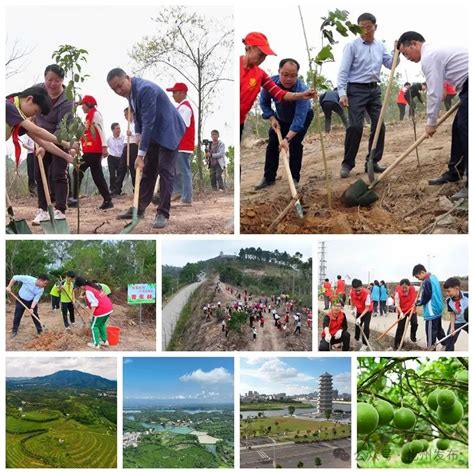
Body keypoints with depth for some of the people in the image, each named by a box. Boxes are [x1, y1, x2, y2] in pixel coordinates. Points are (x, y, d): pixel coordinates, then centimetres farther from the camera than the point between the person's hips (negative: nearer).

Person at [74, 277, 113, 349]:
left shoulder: (88, 291, -16)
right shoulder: (93, 286, 12)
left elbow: (94, 303, -21)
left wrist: (91, 315, -16)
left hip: (101, 311, -9)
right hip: (109, 308, 9)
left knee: (94, 326, 9)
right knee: (102, 325, 26)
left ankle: (96, 344, 15)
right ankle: (105, 341, 33)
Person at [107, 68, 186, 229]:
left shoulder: (145, 89, -29)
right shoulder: (130, 90, -1)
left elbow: (148, 122, -31)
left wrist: (140, 155, -29)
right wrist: (139, 134, 1)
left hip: (168, 131, -9)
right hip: (153, 132, 9)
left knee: (165, 170, -8)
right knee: (147, 170, 10)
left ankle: (163, 213, -4)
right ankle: (139, 208, 15)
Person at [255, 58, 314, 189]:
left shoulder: (301, 89, -41)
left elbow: (299, 117, -46)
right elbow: (264, 102, -9)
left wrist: (287, 138, -55)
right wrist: (272, 118, -22)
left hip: (303, 116, -4)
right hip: (281, 118, 4)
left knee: (295, 143, -18)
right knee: (273, 143, 1)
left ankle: (295, 178, -6)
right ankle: (269, 177, 12)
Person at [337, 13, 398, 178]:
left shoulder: (380, 46, 11)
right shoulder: (352, 46, -5)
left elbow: (391, 64, 14)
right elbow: (343, 71, -9)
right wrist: (342, 93, -19)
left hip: (374, 90, 6)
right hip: (357, 90, -6)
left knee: (379, 125, 2)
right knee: (355, 126, -14)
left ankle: (372, 162, 11)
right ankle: (347, 163, -5)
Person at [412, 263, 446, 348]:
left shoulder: (426, 282, -21)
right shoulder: (433, 277, 10)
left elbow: (425, 298, -20)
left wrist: (418, 302, -2)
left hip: (431, 311, -10)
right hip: (438, 309, 10)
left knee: (430, 333, -3)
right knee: (439, 330, 21)